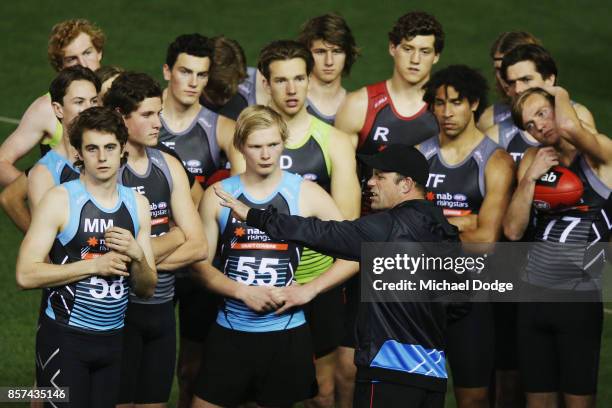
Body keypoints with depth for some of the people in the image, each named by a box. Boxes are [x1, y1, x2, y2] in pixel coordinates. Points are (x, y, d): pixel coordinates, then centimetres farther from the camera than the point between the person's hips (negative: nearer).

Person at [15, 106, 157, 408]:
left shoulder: (137, 204, 10)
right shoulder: (60, 200, -7)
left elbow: (147, 289, 13)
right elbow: (26, 275, -15)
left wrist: (137, 255, -8)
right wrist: (94, 265, -16)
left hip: (114, 338, 5)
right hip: (64, 338, -5)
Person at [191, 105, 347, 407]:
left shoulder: (305, 194, -1)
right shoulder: (218, 195, 3)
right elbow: (201, 264, 3)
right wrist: (244, 292, -13)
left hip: (286, 333, -1)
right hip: (230, 331, 1)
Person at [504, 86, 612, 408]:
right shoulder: (533, 159, 8)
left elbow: (569, 127, -31)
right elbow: (513, 230, 4)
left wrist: (560, 95, -10)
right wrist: (530, 177, -8)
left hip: (580, 297, -5)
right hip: (533, 294, 5)